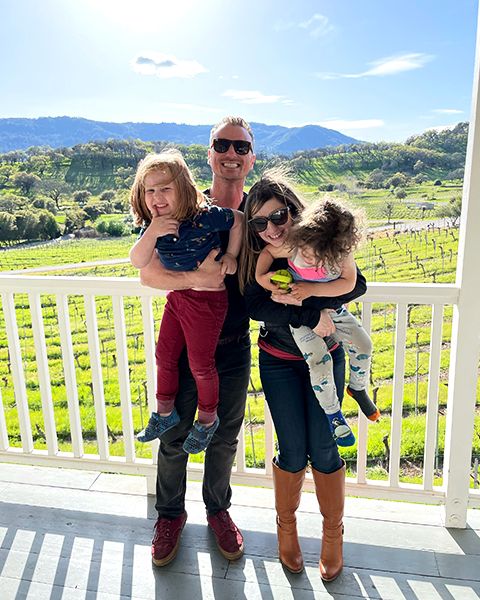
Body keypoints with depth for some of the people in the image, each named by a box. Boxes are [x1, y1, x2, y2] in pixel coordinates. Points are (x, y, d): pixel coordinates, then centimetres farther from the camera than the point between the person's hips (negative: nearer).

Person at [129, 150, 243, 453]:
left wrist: (231, 255, -8)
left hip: (208, 298, -6)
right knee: (165, 355, 15)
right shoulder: (152, 226, -5)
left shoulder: (205, 217, -22)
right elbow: (138, 261, -15)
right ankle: (165, 413, 36)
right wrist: (152, 232, -28)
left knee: (200, 363, 5)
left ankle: (208, 419, 30)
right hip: (177, 296, 7)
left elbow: (238, 219, -7)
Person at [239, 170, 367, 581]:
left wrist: (309, 297, -33)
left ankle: (333, 533, 27)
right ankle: (286, 527, 30)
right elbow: (254, 305, -24)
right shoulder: (256, 256, -11)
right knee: (292, 451, 2)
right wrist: (311, 317, -30)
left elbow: (357, 284, -20)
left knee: (323, 450, 2)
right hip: (279, 362, 0)